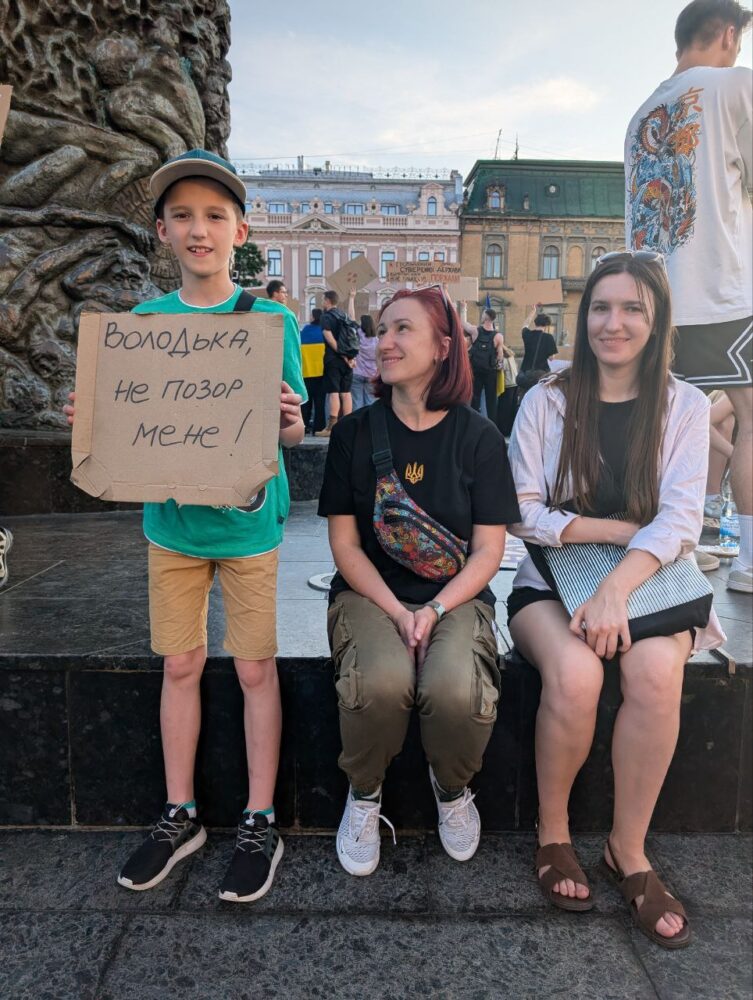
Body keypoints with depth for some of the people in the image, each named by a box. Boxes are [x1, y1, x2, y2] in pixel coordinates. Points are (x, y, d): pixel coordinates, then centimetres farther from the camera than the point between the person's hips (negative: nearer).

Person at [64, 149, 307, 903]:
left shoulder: (271, 320, -5)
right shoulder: (143, 322, 3)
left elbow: (293, 430, -4)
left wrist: (286, 419, -25)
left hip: (247, 520, -3)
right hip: (171, 518, 3)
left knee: (255, 668, 5)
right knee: (180, 665, 12)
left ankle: (259, 824, 22)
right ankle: (179, 816, 30)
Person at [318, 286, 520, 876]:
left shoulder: (478, 437, 0)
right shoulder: (355, 432, 2)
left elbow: (489, 551, -2)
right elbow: (344, 542, 0)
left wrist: (433, 611, -16)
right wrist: (397, 613, -13)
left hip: (455, 597, 0)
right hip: (370, 593, 1)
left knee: (456, 691, -30)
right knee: (380, 683, -31)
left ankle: (452, 788, 8)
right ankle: (365, 794, 3)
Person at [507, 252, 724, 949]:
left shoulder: (684, 406, 4)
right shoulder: (547, 401, 2)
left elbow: (681, 518, -8)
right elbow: (523, 513, -4)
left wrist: (616, 588, -24)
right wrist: (620, 529, -11)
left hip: (649, 581, 1)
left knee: (655, 670, -31)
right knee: (575, 672, -31)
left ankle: (629, 850, -7)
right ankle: (553, 833, -2)